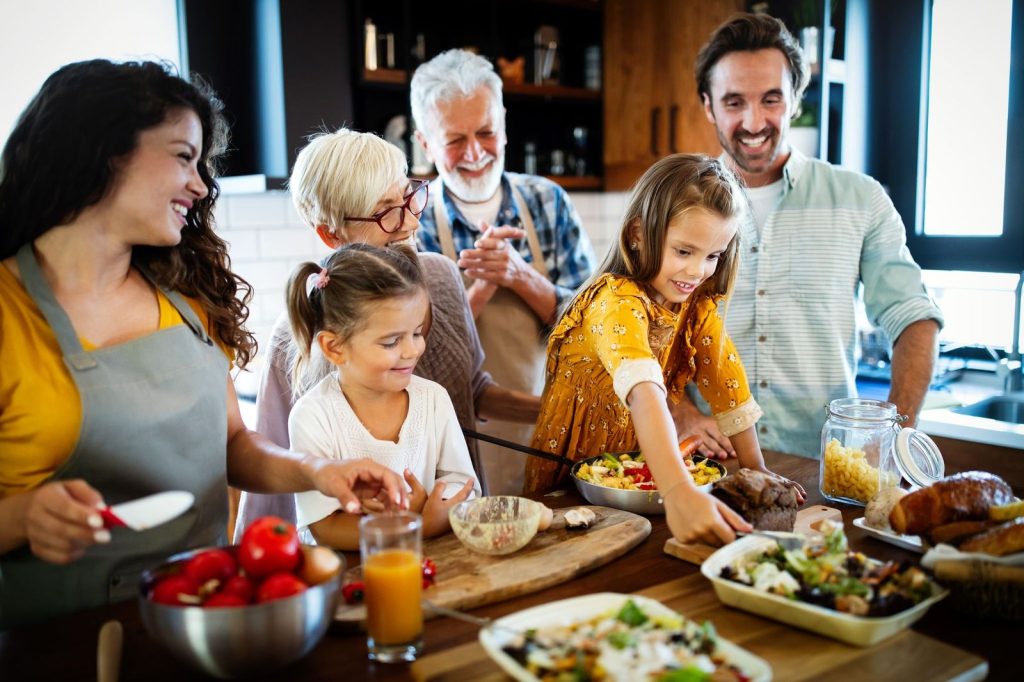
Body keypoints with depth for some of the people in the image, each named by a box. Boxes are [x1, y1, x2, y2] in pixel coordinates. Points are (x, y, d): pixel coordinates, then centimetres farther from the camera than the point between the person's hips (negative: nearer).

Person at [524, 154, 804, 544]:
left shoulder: (698, 304, 1)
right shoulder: (618, 302, -23)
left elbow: (727, 382, 4)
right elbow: (644, 394, -38)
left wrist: (755, 469, -2)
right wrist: (679, 492, -49)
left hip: (641, 477, 6)